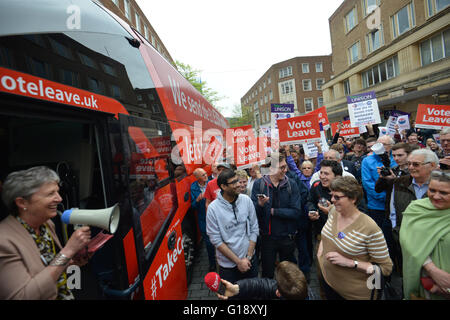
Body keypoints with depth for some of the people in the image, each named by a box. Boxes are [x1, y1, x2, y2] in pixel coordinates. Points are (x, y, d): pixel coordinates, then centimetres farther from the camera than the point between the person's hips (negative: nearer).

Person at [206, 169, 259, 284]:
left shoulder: (246, 200, -8)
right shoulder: (213, 208, -17)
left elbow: (254, 229, -2)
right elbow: (216, 240, -14)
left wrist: (248, 257, -6)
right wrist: (238, 261, -13)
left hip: (250, 260, 3)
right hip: (228, 264, -2)